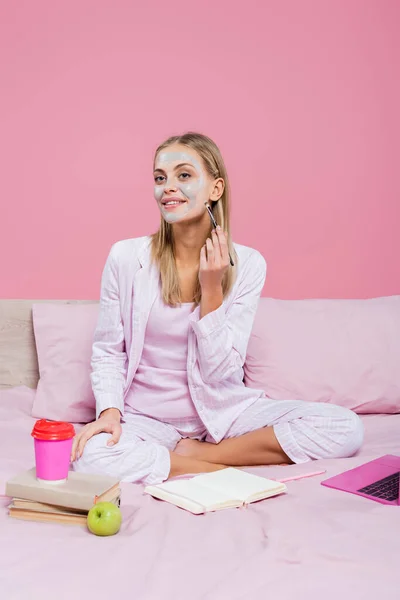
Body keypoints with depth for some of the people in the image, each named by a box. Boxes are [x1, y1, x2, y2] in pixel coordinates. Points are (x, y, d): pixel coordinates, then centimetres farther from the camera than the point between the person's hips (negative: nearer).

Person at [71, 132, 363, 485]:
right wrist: (110, 411, -18)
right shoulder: (126, 257, -9)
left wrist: (211, 288, -19)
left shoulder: (247, 264, -8)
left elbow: (219, 371, -10)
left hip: (220, 410, 2)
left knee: (346, 428, -15)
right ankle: (229, 470, -16)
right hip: (147, 415, -1)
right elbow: (107, 352, -1)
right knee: (90, 456, -35)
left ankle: (193, 453, -10)